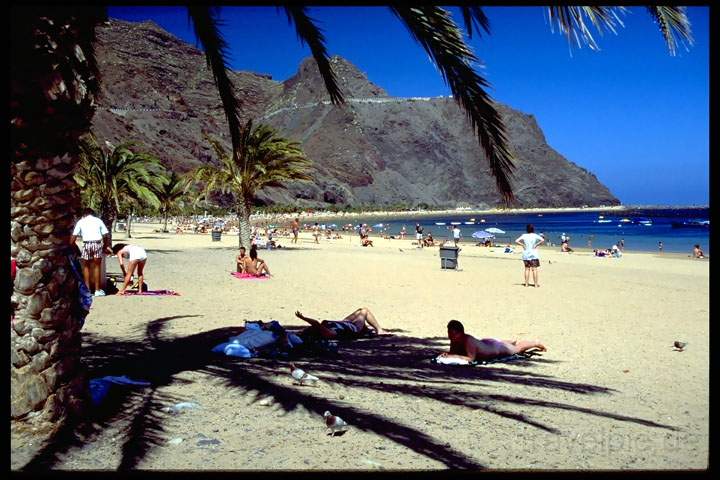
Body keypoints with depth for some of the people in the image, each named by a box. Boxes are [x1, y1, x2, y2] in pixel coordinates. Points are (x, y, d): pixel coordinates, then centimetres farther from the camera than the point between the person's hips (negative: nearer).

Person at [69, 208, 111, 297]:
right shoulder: (98, 220, 15)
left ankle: (87, 289, 11)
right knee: (97, 266, 8)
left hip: (87, 244, -1)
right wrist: (106, 246, 18)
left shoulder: (81, 222, 13)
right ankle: (97, 290, 8)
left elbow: (73, 237, 6)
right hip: (98, 243, 1)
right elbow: (106, 235, 9)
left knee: (86, 266, 12)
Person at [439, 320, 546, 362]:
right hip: (485, 343, 6)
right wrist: (446, 354, -31)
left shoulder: (468, 340, -43)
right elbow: (452, 353, -9)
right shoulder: (455, 341, -23)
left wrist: (454, 356, -55)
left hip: (497, 348, -5)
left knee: (518, 347, 24)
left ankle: (536, 343, 51)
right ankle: (515, 341, 70)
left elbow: (471, 358, -49)